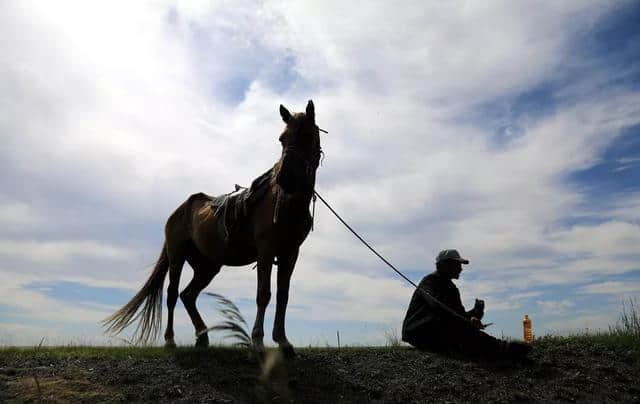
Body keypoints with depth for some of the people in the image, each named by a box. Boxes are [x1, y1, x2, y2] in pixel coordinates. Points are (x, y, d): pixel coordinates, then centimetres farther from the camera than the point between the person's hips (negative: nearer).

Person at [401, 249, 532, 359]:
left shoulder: (451, 288, 19)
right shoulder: (429, 282, -8)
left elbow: (460, 315, 13)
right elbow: (438, 307, -26)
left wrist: (473, 314, -11)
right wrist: (469, 321, -35)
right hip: (419, 333, -9)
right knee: (455, 327, -32)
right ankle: (500, 348, -40)